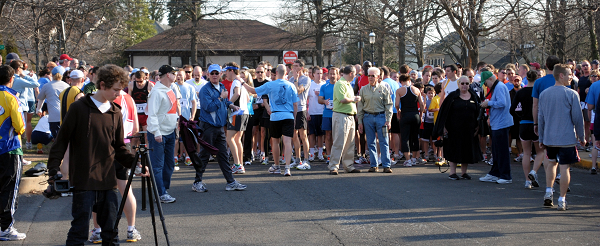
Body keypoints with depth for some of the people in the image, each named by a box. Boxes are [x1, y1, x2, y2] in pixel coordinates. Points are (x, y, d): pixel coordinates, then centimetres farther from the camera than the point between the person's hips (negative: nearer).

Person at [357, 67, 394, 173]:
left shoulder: (384, 89, 3)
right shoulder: (363, 90, 9)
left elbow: (389, 105, 3)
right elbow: (360, 106, 11)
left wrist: (388, 120, -5)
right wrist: (360, 122, 6)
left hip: (381, 116, -2)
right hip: (368, 117, 2)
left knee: (384, 142, -5)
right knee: (371, 143, 5)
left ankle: (386, 165, -3)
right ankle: (374, 165, 11)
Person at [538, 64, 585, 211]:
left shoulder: (544, 94, 5)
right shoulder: (571, 94, -10)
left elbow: (540, 118, 9)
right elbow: (577, 117, -7)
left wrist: (541, 138, 17)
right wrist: (582, 137, 4)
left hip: (549, 138, 5)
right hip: (567, 138, -5)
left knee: (551, 162, 22)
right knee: (564, 167, 0)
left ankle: (548, 192, 11)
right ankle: (562, 200, 0)